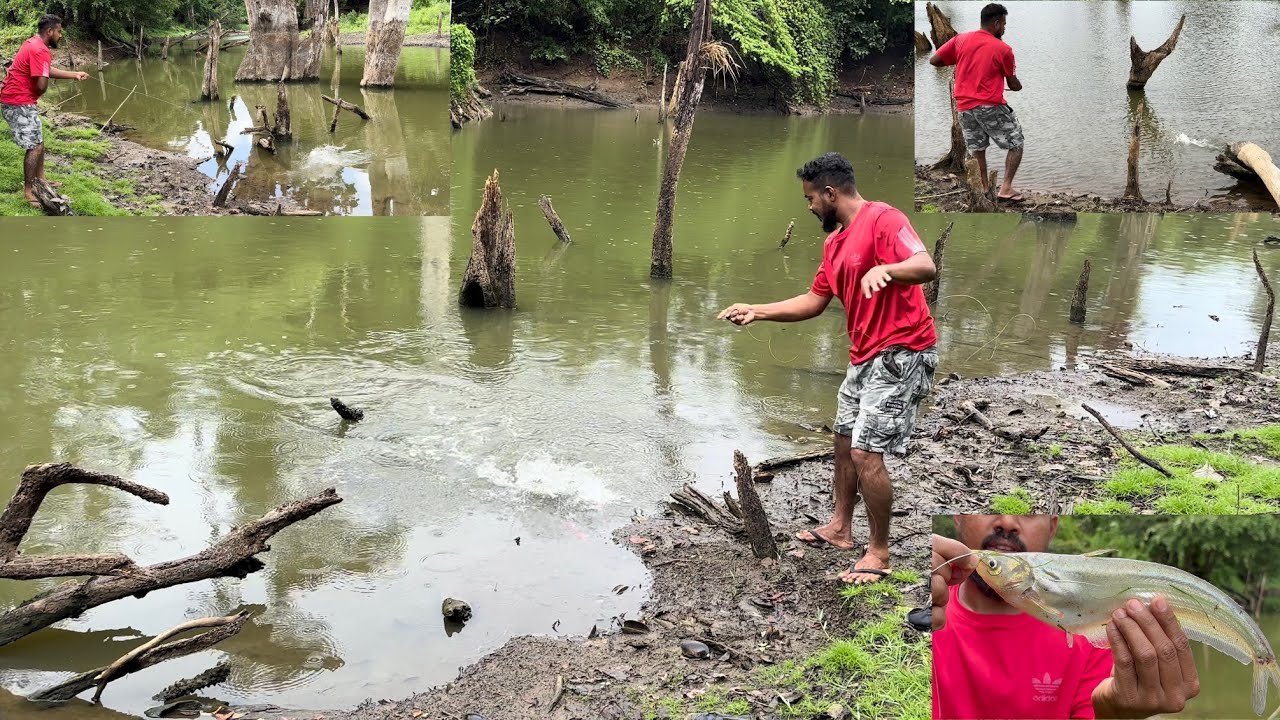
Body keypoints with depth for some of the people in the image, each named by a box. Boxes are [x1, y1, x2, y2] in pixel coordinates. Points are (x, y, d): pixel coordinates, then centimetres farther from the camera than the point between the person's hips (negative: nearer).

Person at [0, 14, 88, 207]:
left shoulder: (34, 43, 11)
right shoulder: (40, 50, -21)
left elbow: (48, 71, 21)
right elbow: (42, 84, -27)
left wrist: (75, 75, 17)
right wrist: (35, 96, -6)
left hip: (17, 101, 11)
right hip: (19, 103, -11)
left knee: (38, 141, 21)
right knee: (35, 146, -7)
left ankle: (40, 179, 31)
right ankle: (28, 191, -1)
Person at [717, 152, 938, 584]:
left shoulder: (883, 219, -17)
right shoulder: (834, 242, 13)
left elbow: (926, 267, -31)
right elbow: (814, 302, 17)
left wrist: (884, 269, -50)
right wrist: (756, 312, 12)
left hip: (901, 353, -10)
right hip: (865, 357, 10)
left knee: (866, 452, -12)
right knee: (845, 440, 20)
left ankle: (879, 553, 2)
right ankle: (840, 528, 37)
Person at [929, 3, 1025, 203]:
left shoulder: (960, 39, 3)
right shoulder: (1003, 49, -5)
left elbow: (933, 61, 5)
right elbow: (1014, 84, 5)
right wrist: (1019, 86, 29)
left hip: (964, 107, 5)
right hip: (990, 106, -4)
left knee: (977, 151, 15)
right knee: (1016, 143, 9)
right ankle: (1006, 188, 0)